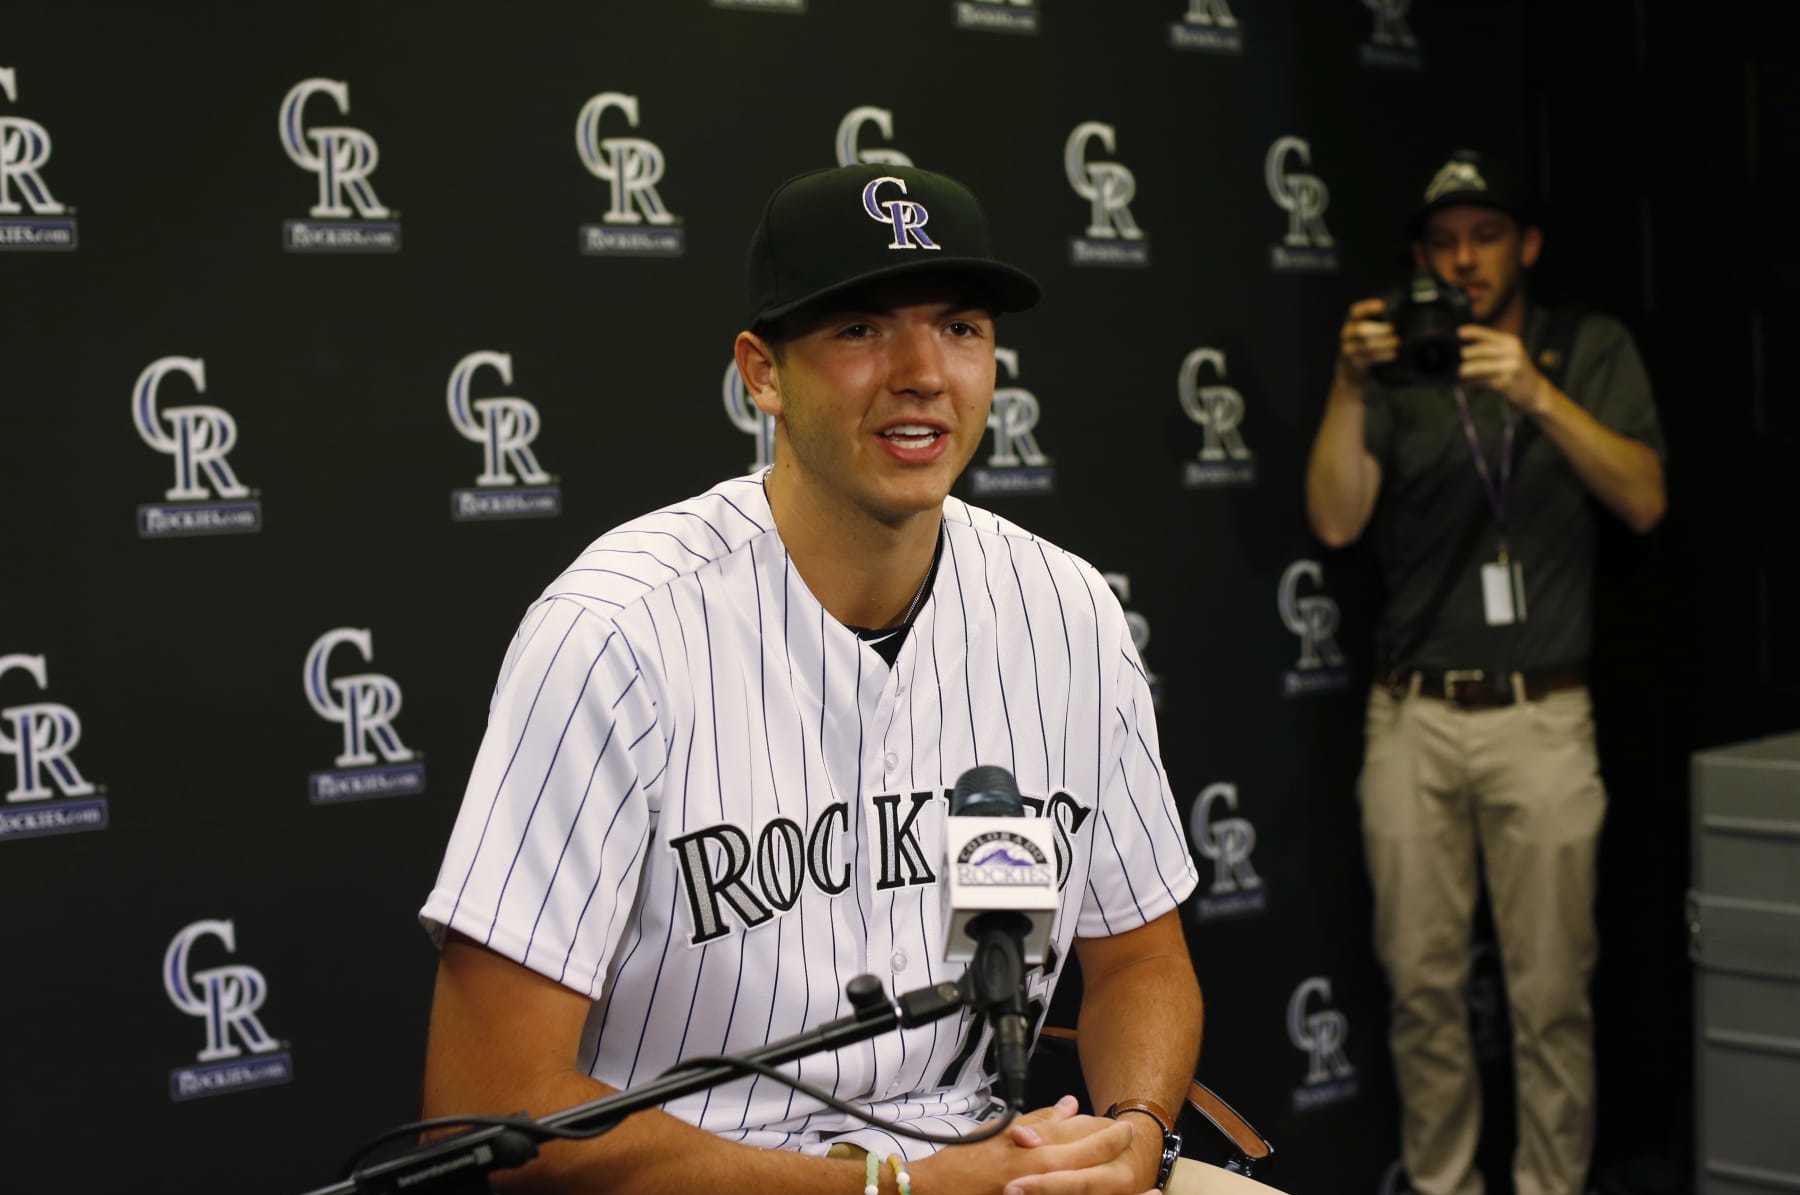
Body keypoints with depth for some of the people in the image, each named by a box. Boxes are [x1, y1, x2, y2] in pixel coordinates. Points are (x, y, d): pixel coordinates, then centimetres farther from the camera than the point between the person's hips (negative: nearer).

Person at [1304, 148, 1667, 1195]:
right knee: (1423, 986, 5)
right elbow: (1336, 520, -2)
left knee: (1551, 995, -1)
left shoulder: (1590, 350, 6)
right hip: (1413, 719, 2)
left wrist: (1538, 395, -19)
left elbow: (1644, 500, -7)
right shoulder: (1400, 367, 9)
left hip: (1541, 717, -2)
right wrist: (1350, 386, -14)